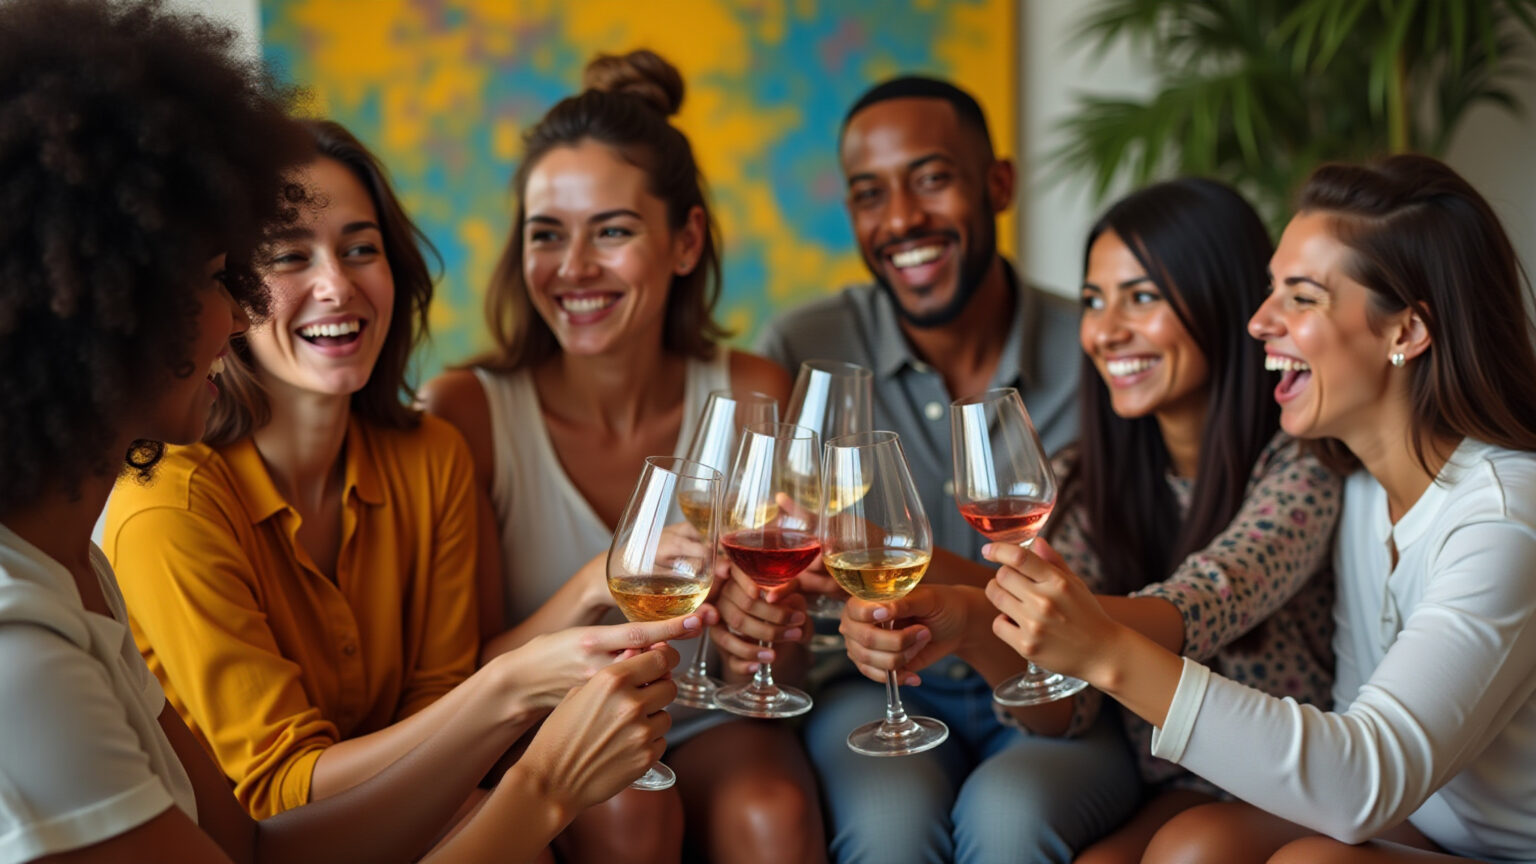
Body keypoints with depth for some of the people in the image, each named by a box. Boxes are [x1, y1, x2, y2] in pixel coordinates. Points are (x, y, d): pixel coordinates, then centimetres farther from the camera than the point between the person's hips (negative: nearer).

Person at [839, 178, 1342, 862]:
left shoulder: (1302, 467, -12)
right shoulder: (1084, 481, 3)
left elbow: (1201, 607, -31)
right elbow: (1064, 708, -7)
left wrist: (974, 619, -47)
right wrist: (975, 633, -30)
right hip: (1155, 790, 5)